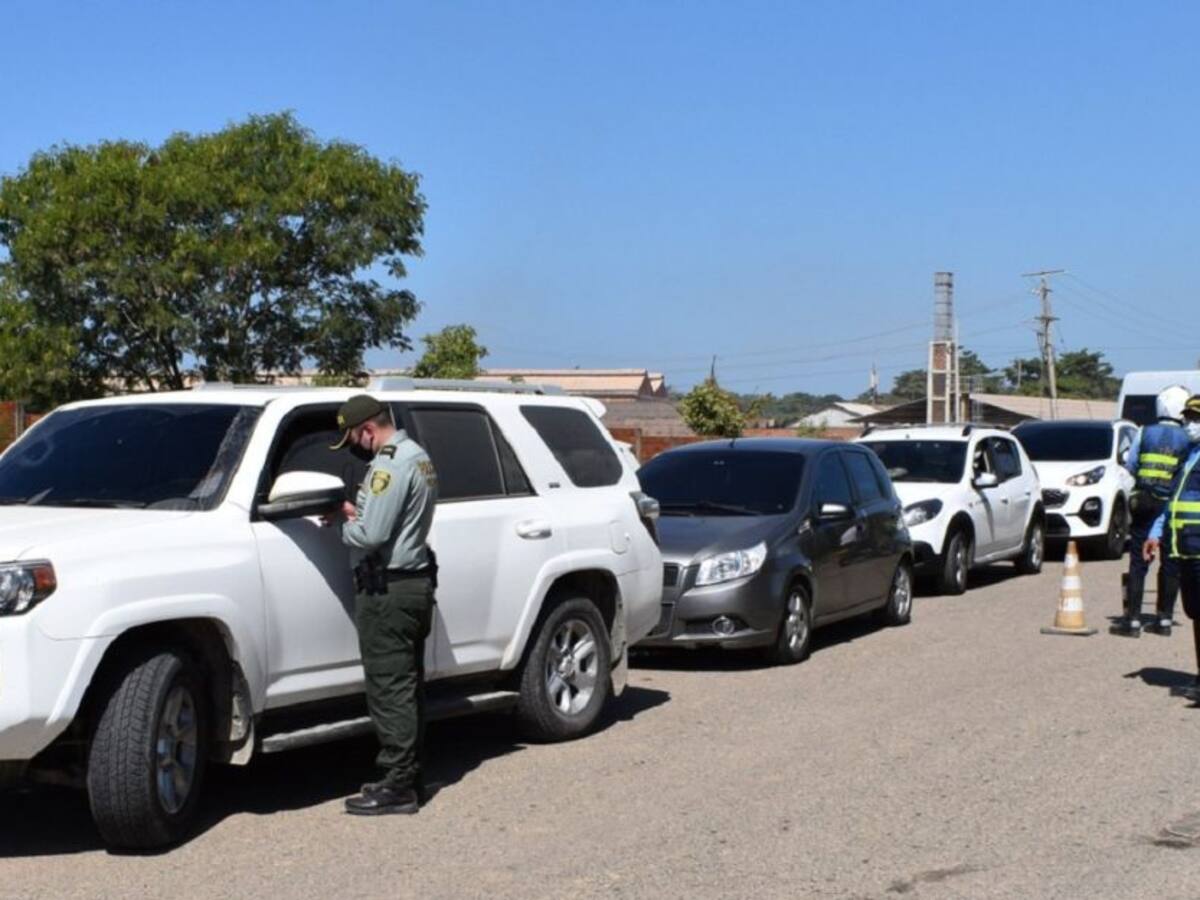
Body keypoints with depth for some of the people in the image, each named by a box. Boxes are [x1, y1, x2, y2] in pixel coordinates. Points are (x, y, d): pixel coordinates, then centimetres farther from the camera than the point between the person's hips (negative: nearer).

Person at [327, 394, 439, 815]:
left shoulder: (389, 465, -18)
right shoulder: (418, 456, 14)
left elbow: (370, 535, -23)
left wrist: (343, 525, -4)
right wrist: (356, 512, 7)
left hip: (387, 591, -10)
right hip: (416, 581, 10)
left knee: (389, 689, -6)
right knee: (407, 686, 14)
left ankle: (398, 786, -3)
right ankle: (408, 776, 21)